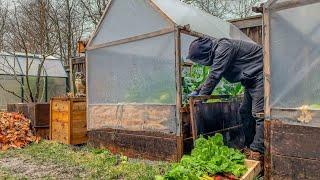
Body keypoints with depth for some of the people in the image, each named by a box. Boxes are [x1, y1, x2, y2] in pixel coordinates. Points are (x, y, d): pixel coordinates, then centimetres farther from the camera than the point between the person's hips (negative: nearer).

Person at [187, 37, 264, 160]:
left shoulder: (224, 47, -22)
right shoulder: (217, 52, 9)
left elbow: (215, 76, -24)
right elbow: (212, 76, 18)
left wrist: (201, 95, -16)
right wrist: (197, 91, 9)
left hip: (260, 75, -10)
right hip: (251, 80, 10)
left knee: (259, 114, -11)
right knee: (245, 112, 11)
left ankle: (257, 151, -7)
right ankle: (249, 146, 18)